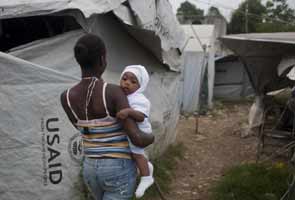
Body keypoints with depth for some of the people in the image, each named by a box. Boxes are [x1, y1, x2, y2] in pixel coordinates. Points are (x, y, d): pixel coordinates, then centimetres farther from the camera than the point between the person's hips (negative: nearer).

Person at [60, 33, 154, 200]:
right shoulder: (114, 91, -23)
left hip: (91, 169, 6)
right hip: (120, 172, -6)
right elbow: (138, 139, -25)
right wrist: (151, 137, -1)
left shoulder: (66, 97, -6)